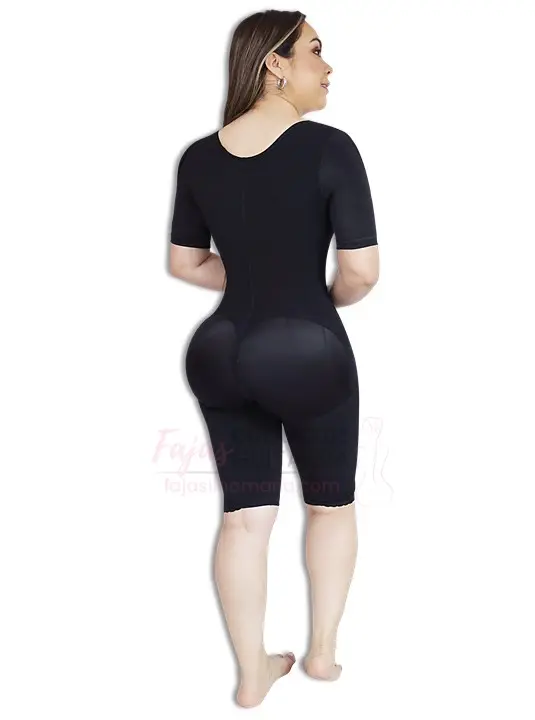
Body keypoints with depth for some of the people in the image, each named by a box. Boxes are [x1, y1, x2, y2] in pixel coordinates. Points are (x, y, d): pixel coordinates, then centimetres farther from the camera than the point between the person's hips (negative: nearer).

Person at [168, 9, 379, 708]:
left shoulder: (198, 158, 2)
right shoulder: (328, 147, -14)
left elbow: (185, 263, 9)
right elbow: (363, 269, -17)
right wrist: (328, 296, 4)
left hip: (226, 354, 5)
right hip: (308, 351, -4)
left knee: (244, 516, 12)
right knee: (332, 503, 19)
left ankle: (252, 673, 23)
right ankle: (324, 650, 30)